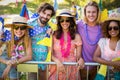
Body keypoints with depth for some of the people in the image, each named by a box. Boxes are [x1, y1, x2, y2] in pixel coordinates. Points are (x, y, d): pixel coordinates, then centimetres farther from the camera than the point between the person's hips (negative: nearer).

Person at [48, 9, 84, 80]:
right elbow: (50, 53, -2)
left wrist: (81, 59, -20)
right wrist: (57, 61, -19)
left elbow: (78, 55, 1)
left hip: (71, 69, 1)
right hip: (56, 68, 0)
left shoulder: (76, 36, 0)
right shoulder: (54, 35, -2)